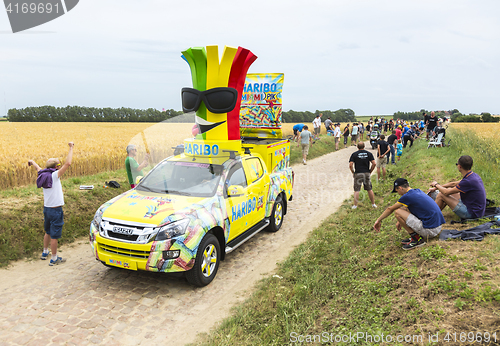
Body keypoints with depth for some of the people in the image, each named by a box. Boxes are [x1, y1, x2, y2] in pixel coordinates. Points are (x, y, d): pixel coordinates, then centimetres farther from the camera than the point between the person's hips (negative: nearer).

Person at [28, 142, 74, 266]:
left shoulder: (43, 175, 3)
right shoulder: (54, 176, -18)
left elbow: (38, 168, 27)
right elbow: (68, 163, -26)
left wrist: (32, 162, 49)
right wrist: (71, 148, -17)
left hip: (46, 209, 8)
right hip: (55, 211, -8)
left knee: (48, 232, 25)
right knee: (54, 236, 3)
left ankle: (45, 252, 41)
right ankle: (54, 259, 14)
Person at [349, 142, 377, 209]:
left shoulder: (354, 154, -2)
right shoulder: (369, 153, 4)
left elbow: (350, 165, -10)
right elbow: (374, 164, -3)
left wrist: (353, 173, 3)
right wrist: (370, 171, 8)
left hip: (358, 174, -2)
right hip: (367, 173, 2)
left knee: (356, 190, 3)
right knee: (369, 189, 14)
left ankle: (355, 205, 4)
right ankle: (373, 204, 21)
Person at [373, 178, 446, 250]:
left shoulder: (407, 196, -12)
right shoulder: (418, 191, 12)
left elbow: (390, 209, 1)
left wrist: (379, 220, 13)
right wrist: (401, 221, 35)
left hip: (430, 230, -9)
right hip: (438, 227, 9)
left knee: (397, 212, -8)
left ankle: (417, 239, -4)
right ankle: (415, 236, 13)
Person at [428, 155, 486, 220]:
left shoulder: (468, 181, -27)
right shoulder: (474, 175, 2)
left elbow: (446, 192, -20)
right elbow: (454, 184, 14)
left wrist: (436, 185, 0)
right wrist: (435, 188, 15)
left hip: (471, 213, -9)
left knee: (441, 195, -9)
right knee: (450, 190, 18)